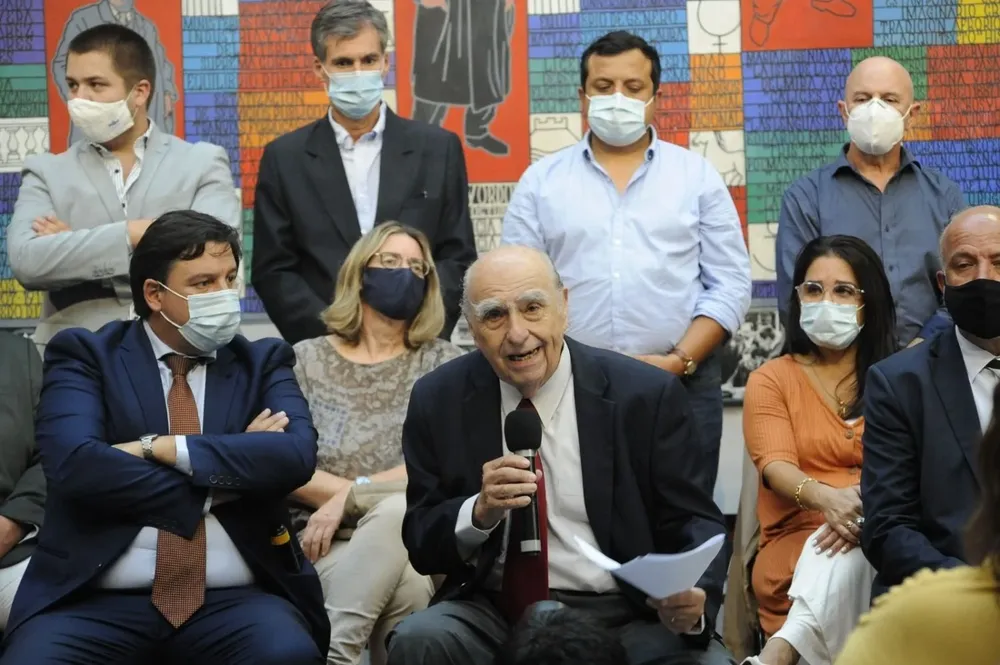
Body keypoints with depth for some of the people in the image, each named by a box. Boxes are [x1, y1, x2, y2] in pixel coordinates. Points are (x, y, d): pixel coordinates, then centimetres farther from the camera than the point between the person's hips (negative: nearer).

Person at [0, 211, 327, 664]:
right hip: (97, 600, -1)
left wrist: (161, 449, -10)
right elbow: (73, 464, -10)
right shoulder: (86, 356, 8)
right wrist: (222, 481, -7)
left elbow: (297, 456, -6)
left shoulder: (263, 362, 14)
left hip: (234, 599, 1)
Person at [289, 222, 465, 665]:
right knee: (407, 583, -35)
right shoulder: (306, 359, 11)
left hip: (415, 537, 1)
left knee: (397, 511, -37)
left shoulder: (443, 363, 10)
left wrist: (351, 497, -15)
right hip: (326, 542, -1)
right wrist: (375, 496, -12)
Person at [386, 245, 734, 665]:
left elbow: (694, 522, -1)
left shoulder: (648, 395, -4)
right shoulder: (437, 401, 1)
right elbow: (420, 544, 4)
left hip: (625, 616, -2)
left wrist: (694, 598, -23)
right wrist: (480, 511, -18)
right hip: (493, 613, 2)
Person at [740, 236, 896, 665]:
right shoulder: (771, 380, 12)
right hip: (796, 541, -1)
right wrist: (829, 499, -32)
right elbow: (775, 466, -7)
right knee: (833, 549, -38)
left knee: (846, 552, -38)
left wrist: (867, 504, -27)